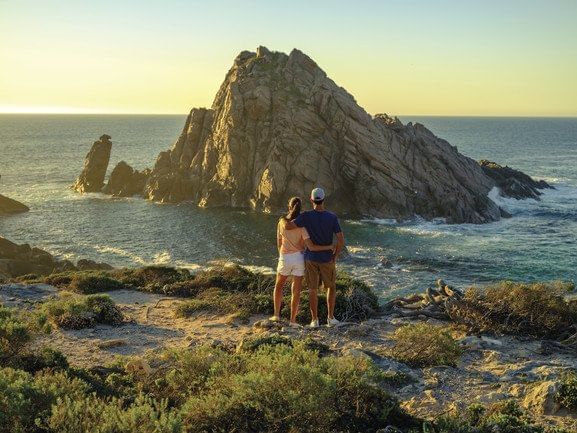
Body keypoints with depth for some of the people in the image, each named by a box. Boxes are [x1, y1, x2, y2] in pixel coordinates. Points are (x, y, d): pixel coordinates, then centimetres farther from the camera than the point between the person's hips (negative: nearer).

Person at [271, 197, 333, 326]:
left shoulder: (281, 222, -6)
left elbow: (279, 243, 5)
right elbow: (311, 247, -22)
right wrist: (329, 247, -9)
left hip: (285, 258, 1)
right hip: (299, 258, -1)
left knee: (279, 285, 23)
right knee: (296, 290, 9)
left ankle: (276, 314, 22)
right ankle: (292, 320, 10)